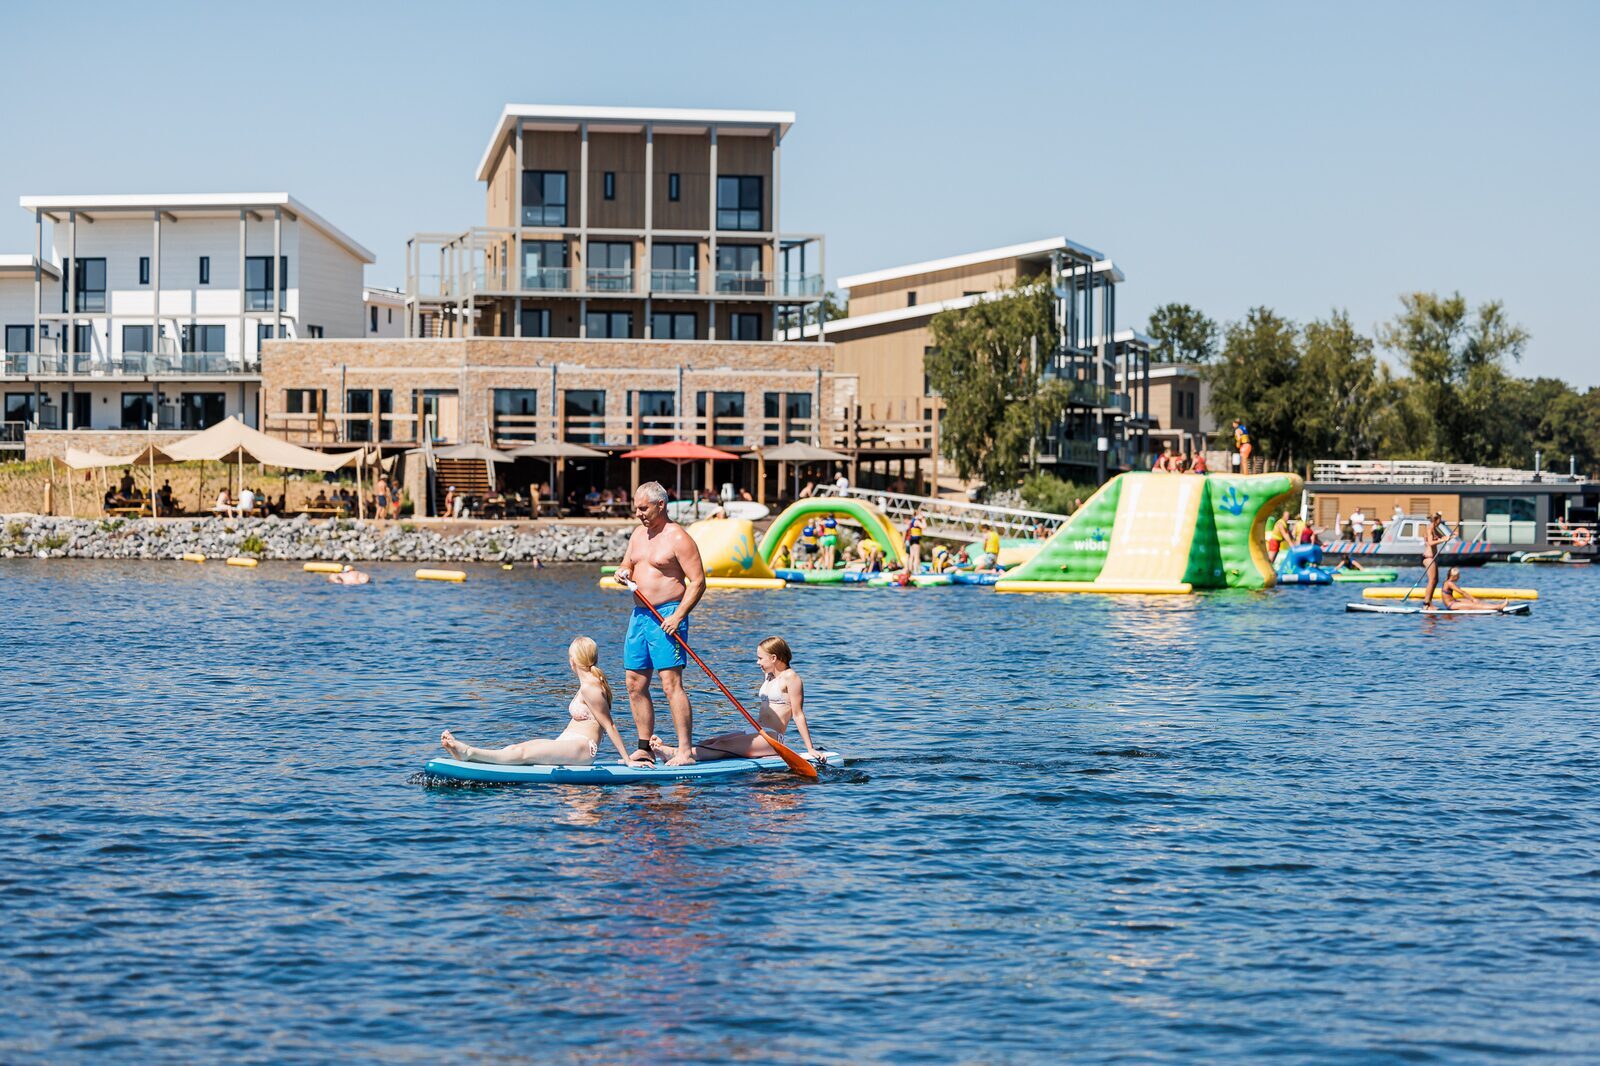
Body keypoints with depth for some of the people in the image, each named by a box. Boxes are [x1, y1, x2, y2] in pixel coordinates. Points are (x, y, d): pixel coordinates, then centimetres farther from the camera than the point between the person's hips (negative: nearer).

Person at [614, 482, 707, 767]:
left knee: (671, 683, -13)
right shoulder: (638, 534, 14)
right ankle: (645, 748, 15)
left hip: (667, 617, -8)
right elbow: (626, 567, 24)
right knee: (635, 684, 7)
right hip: (639, 614, 8)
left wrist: (678, 616, -21)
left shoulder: (678, 538, -9)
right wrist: (622, 574, -1)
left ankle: (686, 751, -14)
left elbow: (698, 582, -12)